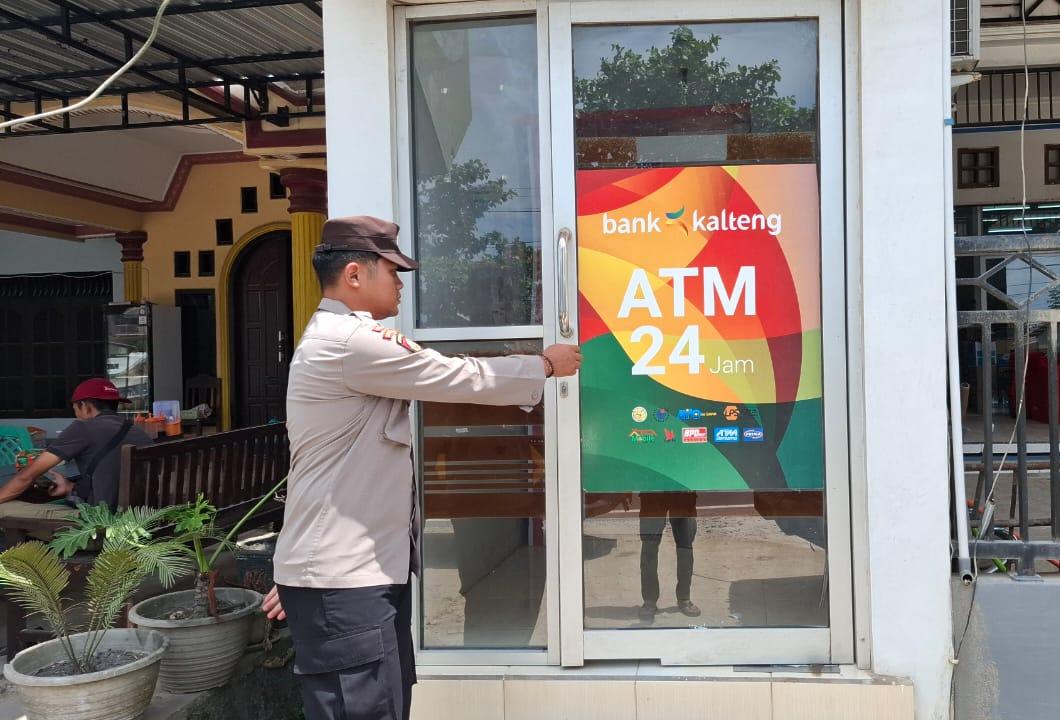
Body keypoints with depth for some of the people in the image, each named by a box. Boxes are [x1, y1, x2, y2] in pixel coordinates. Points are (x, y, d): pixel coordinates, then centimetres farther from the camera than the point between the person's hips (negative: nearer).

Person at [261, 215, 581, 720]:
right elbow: (460, 379, -14)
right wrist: (545, 365, 2)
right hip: (342, 580, -10)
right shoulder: (348, 343, -16)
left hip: (364, 569, 10)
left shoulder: (340, 342, 20)